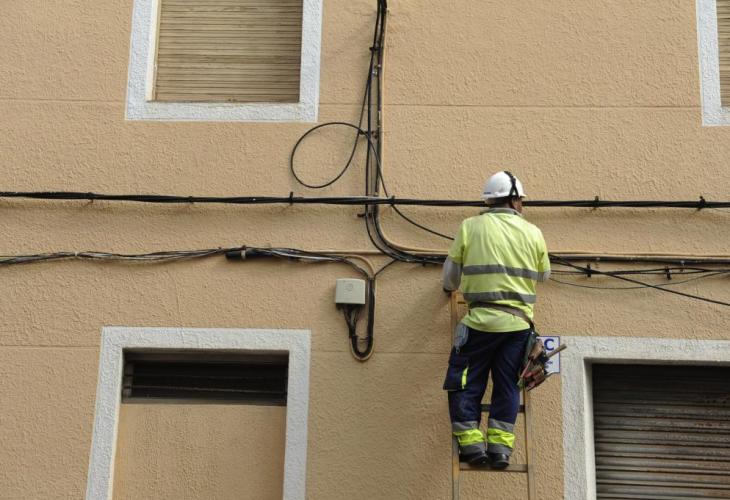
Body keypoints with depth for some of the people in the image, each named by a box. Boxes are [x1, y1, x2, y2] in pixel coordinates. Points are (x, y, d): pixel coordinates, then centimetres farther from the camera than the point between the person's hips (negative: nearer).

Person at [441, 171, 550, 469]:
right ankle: (500, 445, 6)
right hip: (519, 322, 2)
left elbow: (451, 275, 8)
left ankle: (471, 443, 2)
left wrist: (450, 286, 31)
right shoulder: (532, 232, 7)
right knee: (507, 386, 10)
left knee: (466, 383, 7)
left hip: (481, 320, -2)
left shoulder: (470, 227, 1)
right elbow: (544, 275, 20)